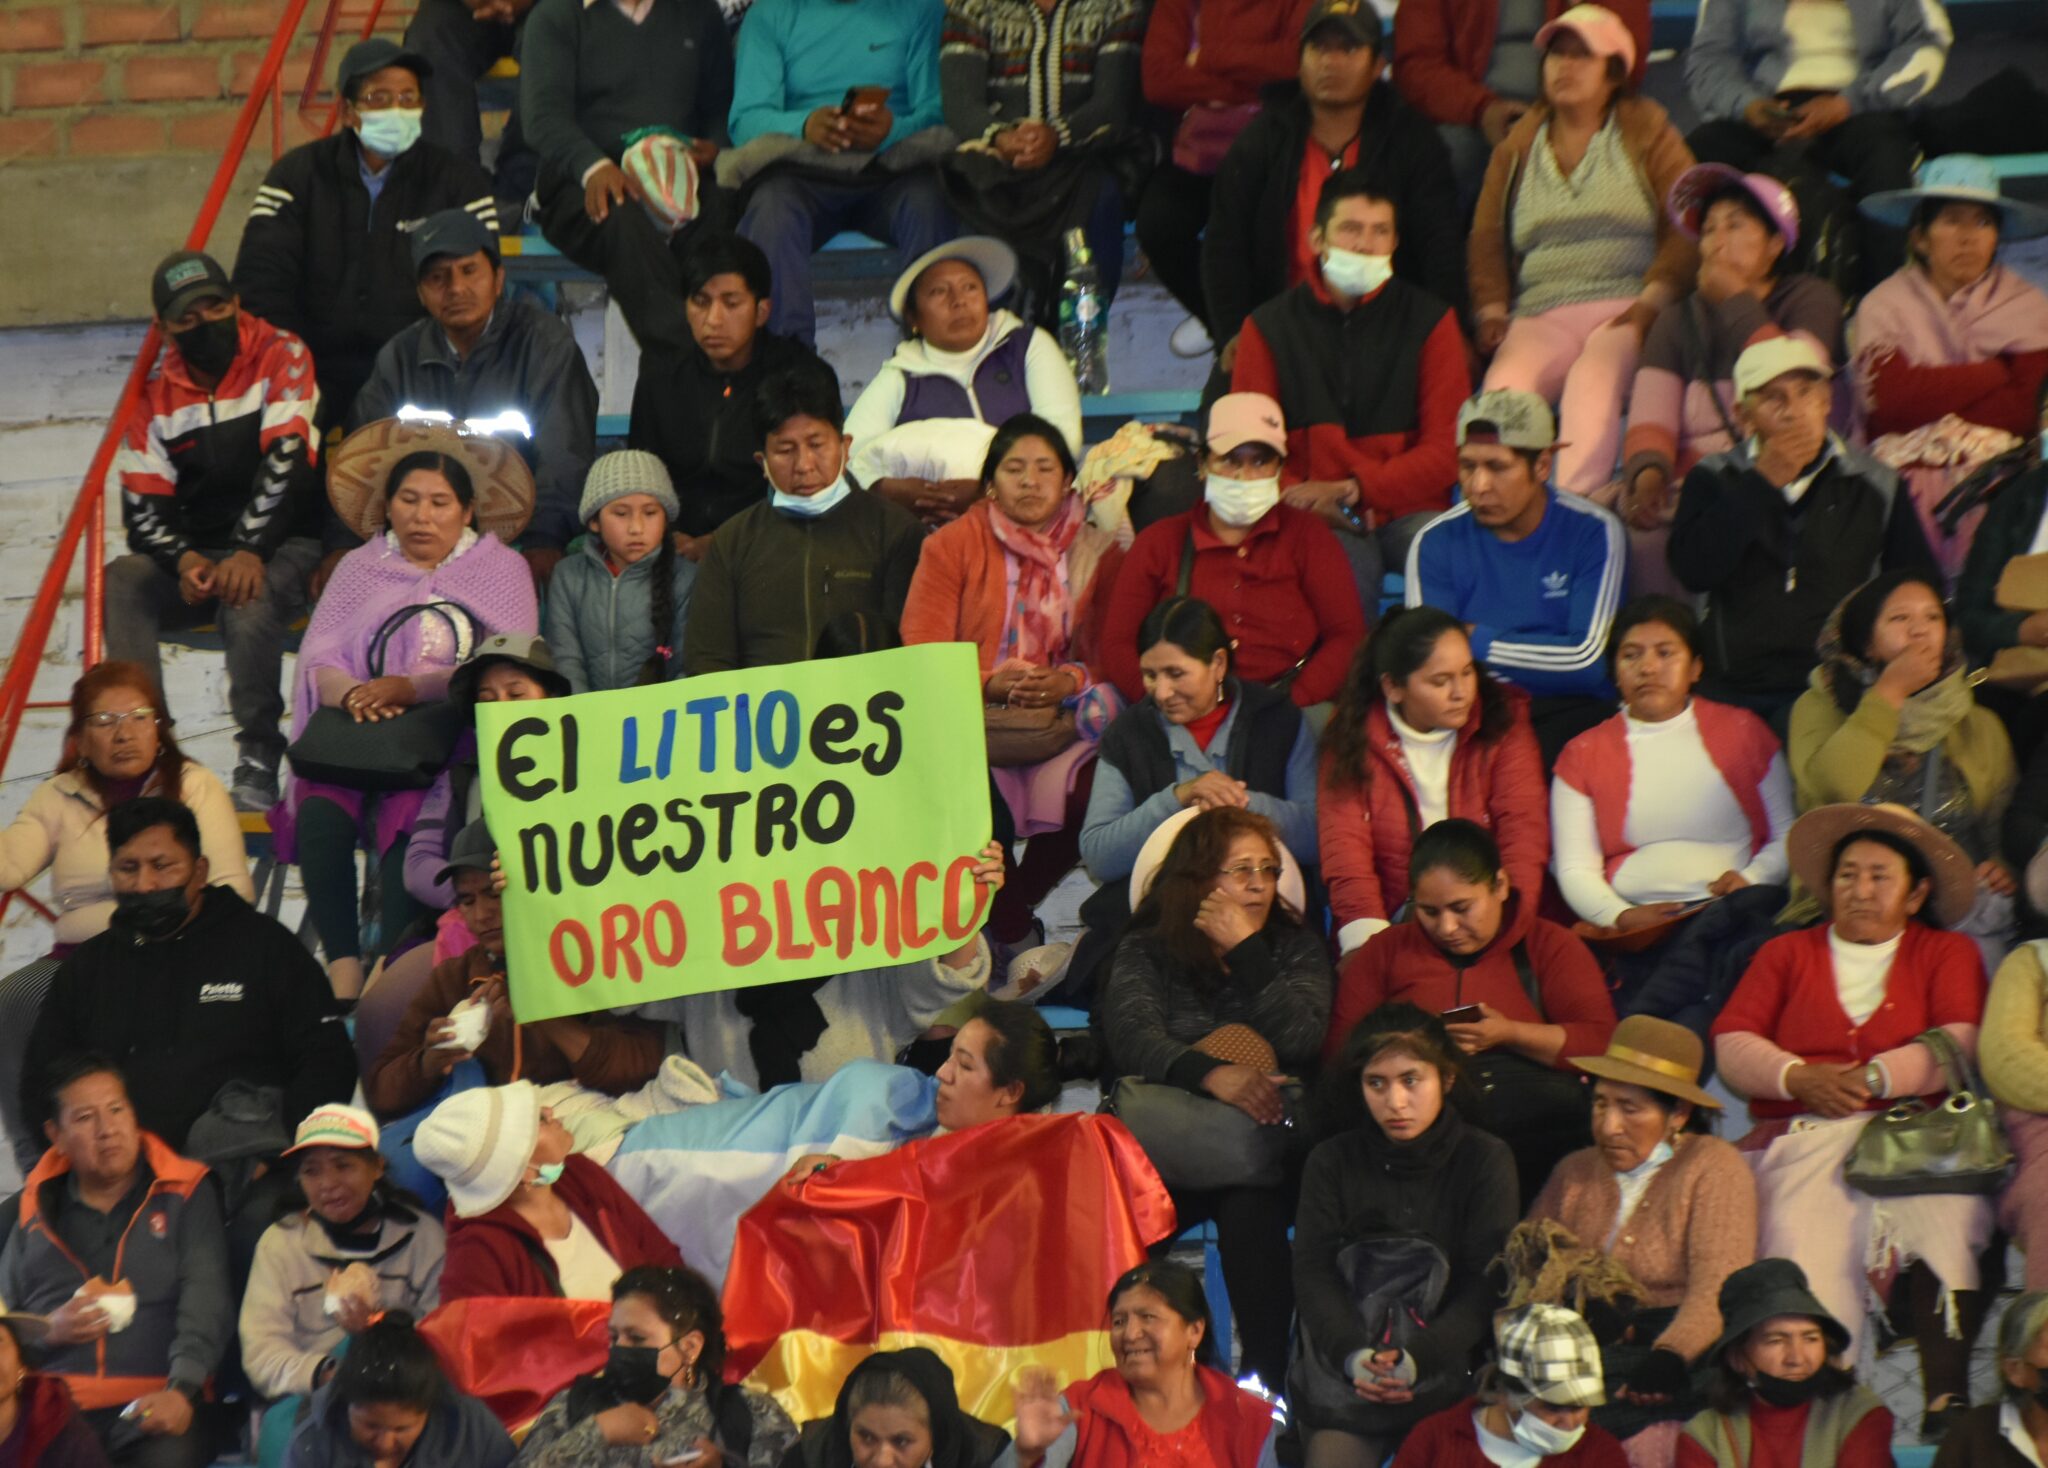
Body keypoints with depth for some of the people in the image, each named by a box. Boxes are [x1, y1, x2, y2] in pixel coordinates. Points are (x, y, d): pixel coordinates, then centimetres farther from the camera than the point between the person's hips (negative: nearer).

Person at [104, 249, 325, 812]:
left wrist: (251, 553, -30)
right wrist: (184, 561, -19)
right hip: (196, 550, 5)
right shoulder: (156, 395, 7)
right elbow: (142, 504, 2)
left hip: (282, 546, -5)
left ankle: (258, 761, -27)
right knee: (121, 584, -24)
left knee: (248, 598, -37)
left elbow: (286, 463, -19)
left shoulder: (281, 358, -7)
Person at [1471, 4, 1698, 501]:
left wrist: (1652, 299, -11)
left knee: (1593, 379, -37)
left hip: (1625, 310, -3)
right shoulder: (1518, 147, 23)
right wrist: (1492, 310, 6)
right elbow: (1487, 238, 24)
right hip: (1541, 317, 3)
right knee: (1506, 385, -32)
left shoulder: (1647, 134, 14)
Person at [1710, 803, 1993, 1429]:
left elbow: (1961, 1044, 4)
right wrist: (1799, 1078, -8)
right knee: (1803, 1237, -32)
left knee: (1947, 1218, -34)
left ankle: (1947, 1397, -42)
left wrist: (1873, 1078, -10)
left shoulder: (1948, 953, 23)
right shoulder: (1786, 954, 27)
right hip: (1803, 1137, 2)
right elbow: (1731, 1044, 13)